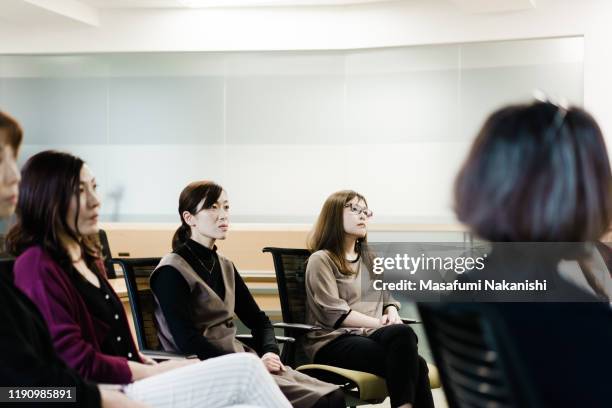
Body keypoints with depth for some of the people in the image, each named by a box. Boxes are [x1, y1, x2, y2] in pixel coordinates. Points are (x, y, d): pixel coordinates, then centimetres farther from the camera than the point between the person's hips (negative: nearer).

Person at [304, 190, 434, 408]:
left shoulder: (369, 259, 27)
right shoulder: (321, 260, 3)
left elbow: (388, 300, 25)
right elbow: (335, 314, -7)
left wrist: (392, 315, 0)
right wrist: (382, 324, -13)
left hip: (371, 336, 6)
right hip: (335, 342, -6)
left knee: (410, 365, -32)